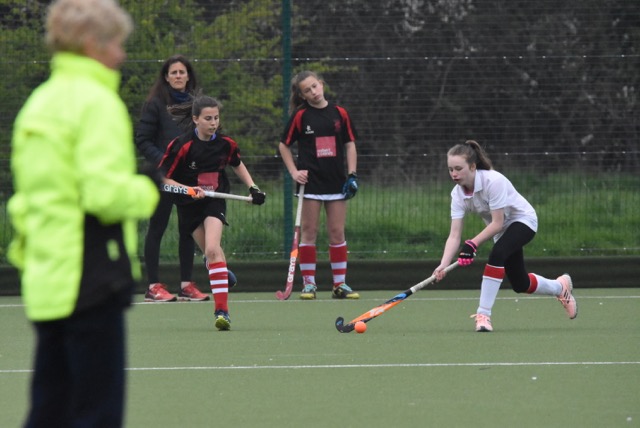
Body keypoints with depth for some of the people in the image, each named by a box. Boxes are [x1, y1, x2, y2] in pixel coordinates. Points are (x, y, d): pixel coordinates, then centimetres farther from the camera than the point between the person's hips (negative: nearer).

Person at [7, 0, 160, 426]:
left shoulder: (39, 103, 15)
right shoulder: (97, 103, -11)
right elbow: (105, 192, -20)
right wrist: (149, 191, -5)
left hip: (45, 280, 8)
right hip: (91, 276, -8)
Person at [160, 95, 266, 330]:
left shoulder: (225, 143, -6)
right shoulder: (181, 146, -16)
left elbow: (237, 165, 16)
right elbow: (163, 178, -11)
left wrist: (253, 187, 5)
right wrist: (189, 190, -24)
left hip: (215, 201, 0)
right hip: (189, 205, 0)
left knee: (212, 250, -20)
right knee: (211, 252, 8)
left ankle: (221, 311, -24)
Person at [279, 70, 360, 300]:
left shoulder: (339, 113, 4)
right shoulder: (300, 116, -1)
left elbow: (350, 144, 9)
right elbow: (284, 145, 7)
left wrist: (352, 174, 1)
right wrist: (294, 172, -2)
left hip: (336, 182, 2)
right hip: (310, 182, -2)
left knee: (337, 233, 2)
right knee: (308, 232, 0)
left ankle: (340, 284, 8)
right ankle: (308, 283, 5)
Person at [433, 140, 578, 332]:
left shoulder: (493, 181, -34)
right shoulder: (458, 194, -16)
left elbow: (497, 223, -31)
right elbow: (454, 236, -21)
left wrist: (473, 244, -41)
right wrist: (443, 265, -36)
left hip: (524, 220, -7)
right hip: (503, 230, 7)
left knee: (497, 254, -34)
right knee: (520, 284, 13)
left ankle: (484, 314, -30)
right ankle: (561, 286, 45)